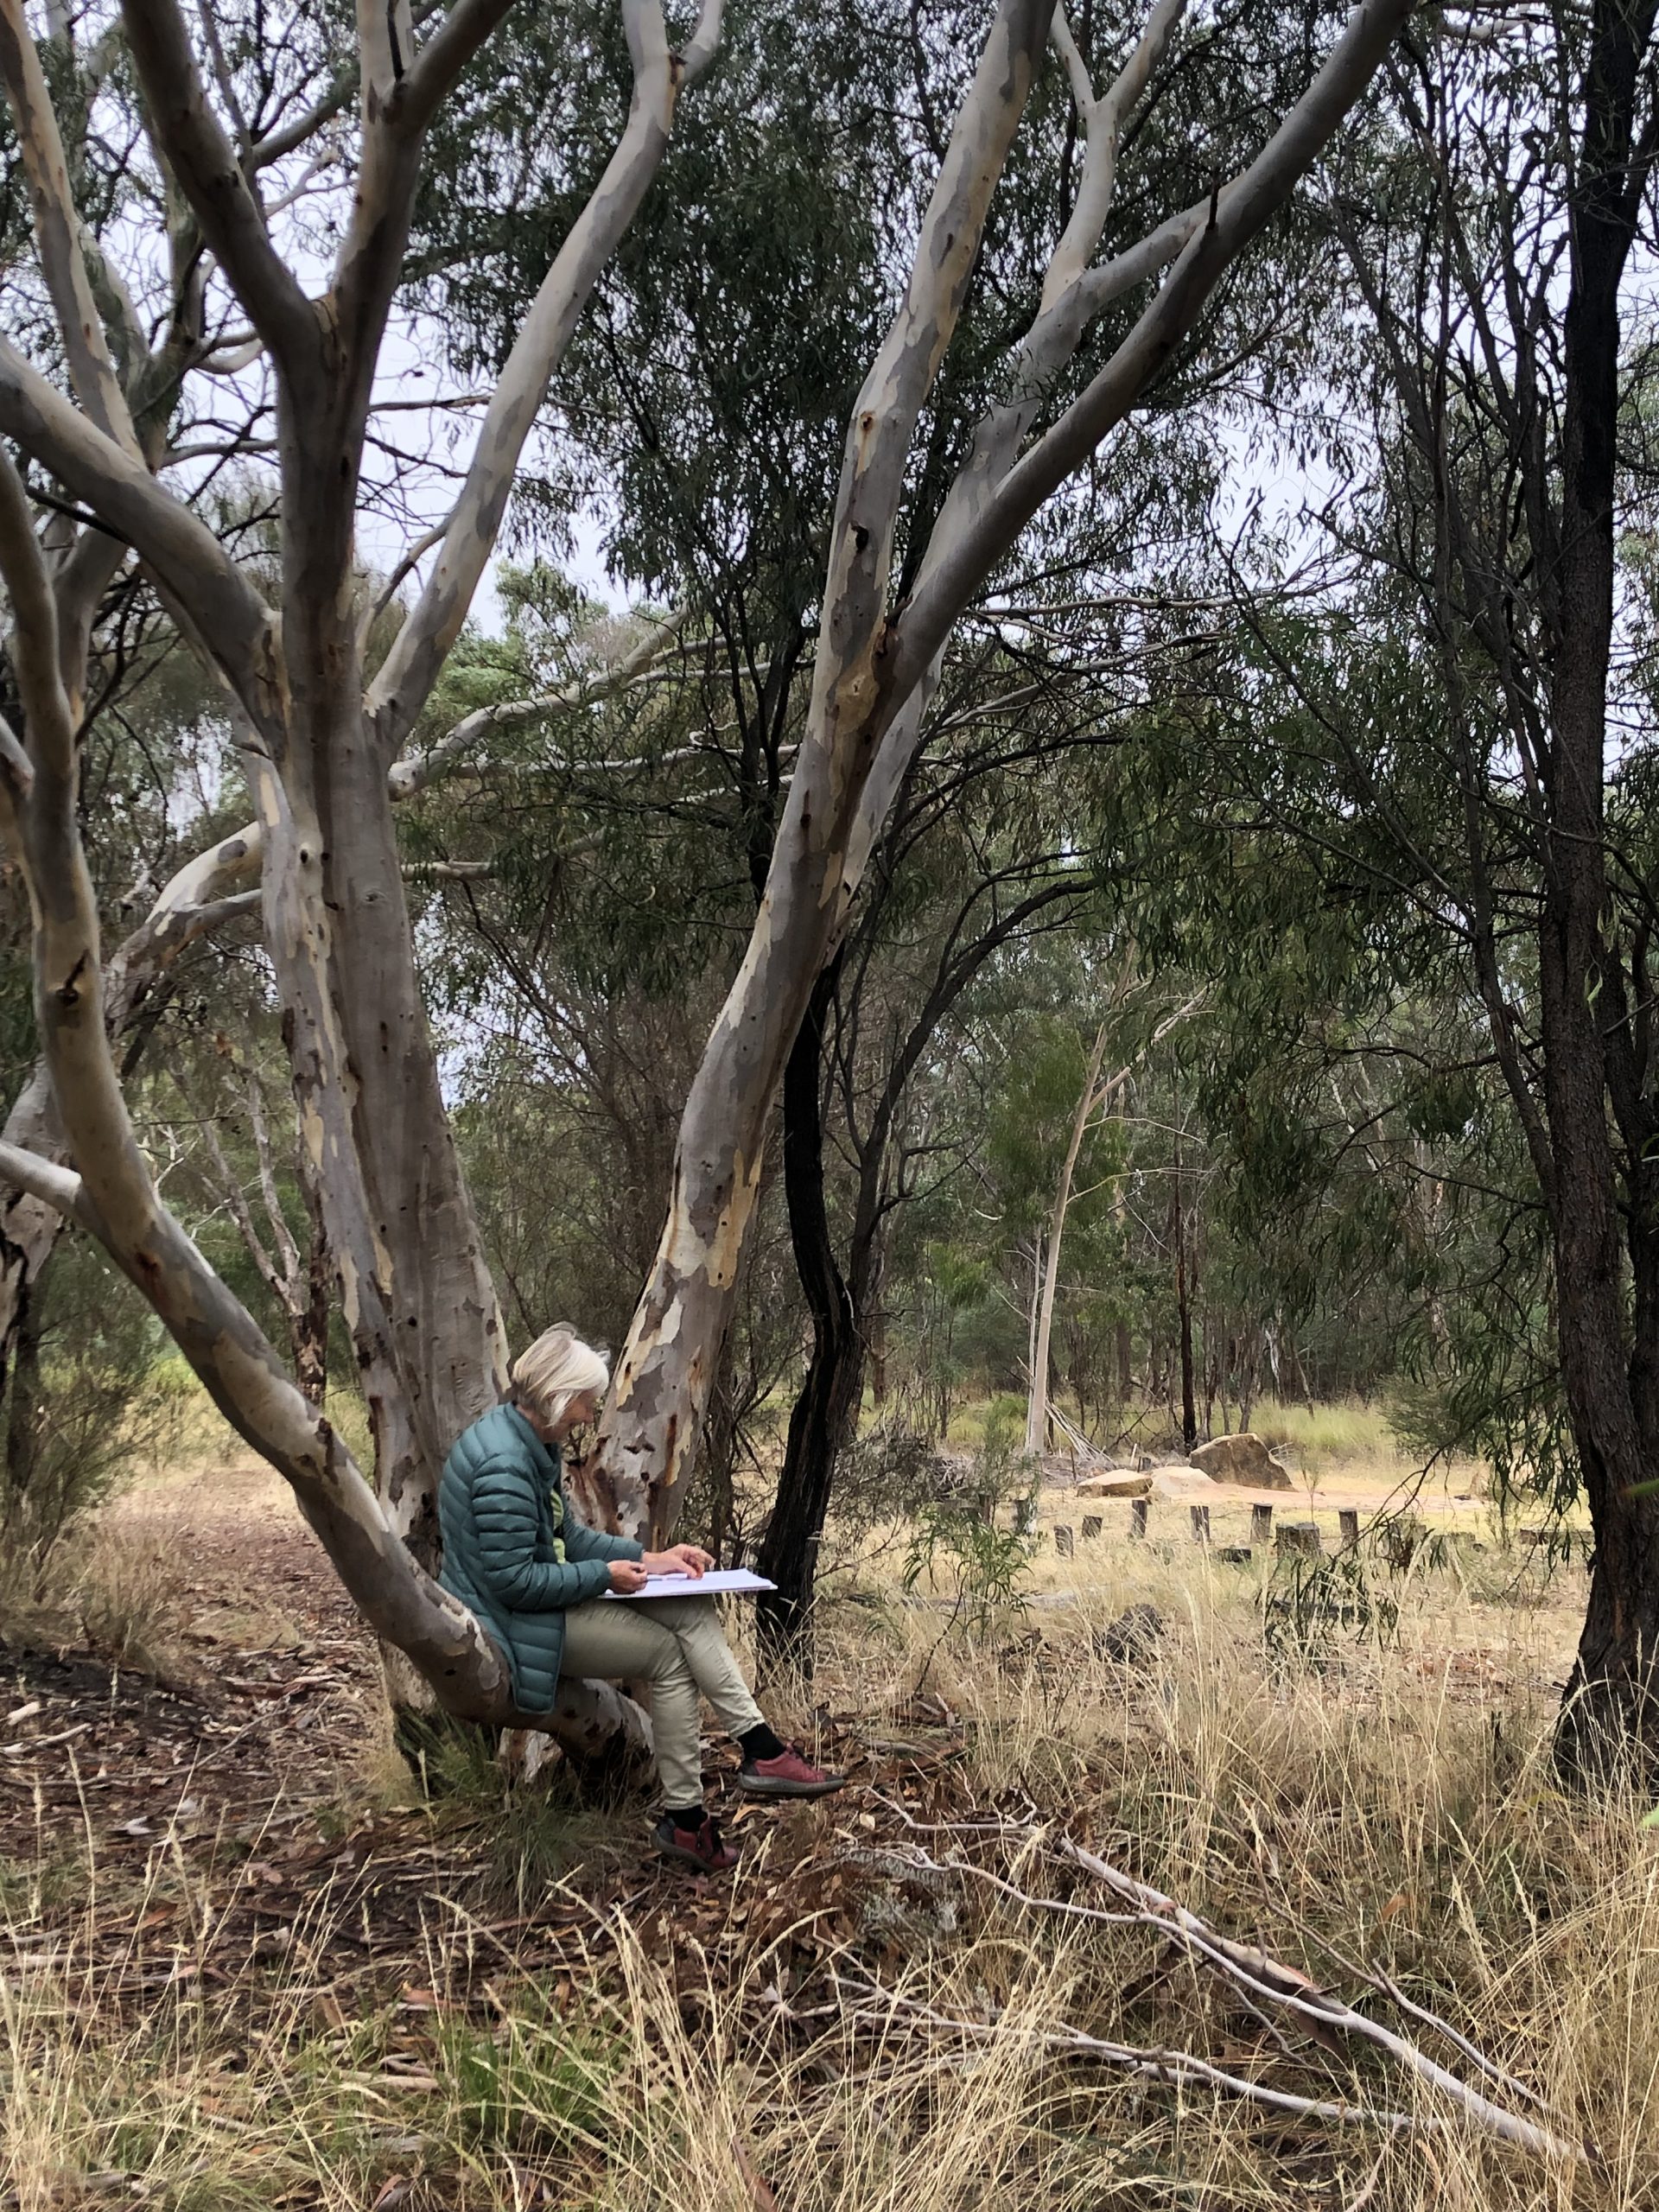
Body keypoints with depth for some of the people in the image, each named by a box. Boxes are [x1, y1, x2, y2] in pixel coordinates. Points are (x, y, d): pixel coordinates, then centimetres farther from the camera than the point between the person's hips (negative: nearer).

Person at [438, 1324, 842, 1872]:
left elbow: (568, 1536, 14)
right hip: (518, 1623, -10)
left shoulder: (534, 1443, 8)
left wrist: (650, 1558, 4)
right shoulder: (503, 1466, -26)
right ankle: (685, 1819, 0)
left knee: (692, 1612, -3)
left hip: (548, 1595, 10)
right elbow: (514, 1581, -26)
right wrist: (606, 1574, -16)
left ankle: (761, 1750, -5)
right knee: (668, 1654, -9)